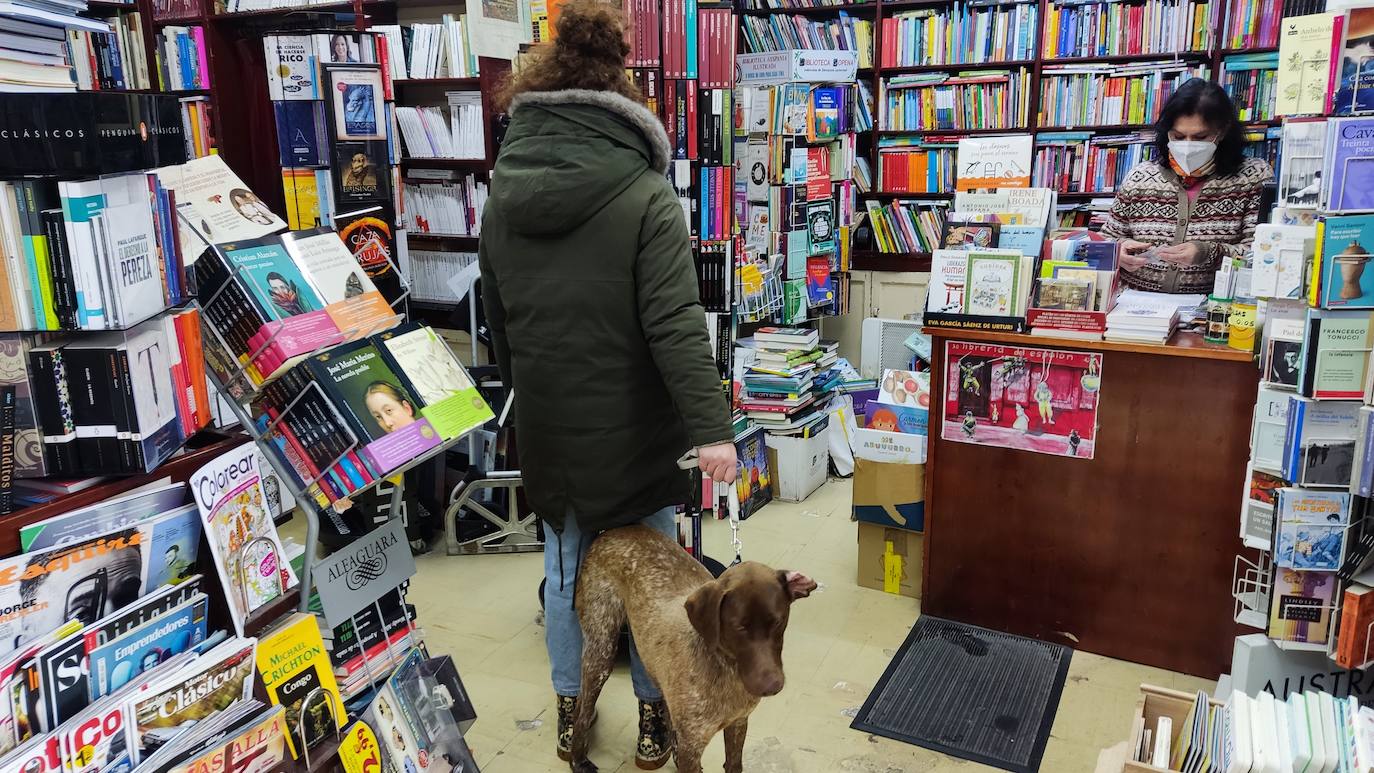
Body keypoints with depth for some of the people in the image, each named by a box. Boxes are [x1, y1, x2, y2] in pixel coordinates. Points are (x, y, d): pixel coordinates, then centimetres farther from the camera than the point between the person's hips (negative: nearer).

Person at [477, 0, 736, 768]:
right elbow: (676, 325, -22)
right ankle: (654, 711, 30)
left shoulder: (503, 198, 3)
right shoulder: (646, 197, -13)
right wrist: (712, 425, -22)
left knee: (565, 566, 19)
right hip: (632, 426, -4)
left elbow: (496, 319, 11)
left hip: (546, 427, 4)